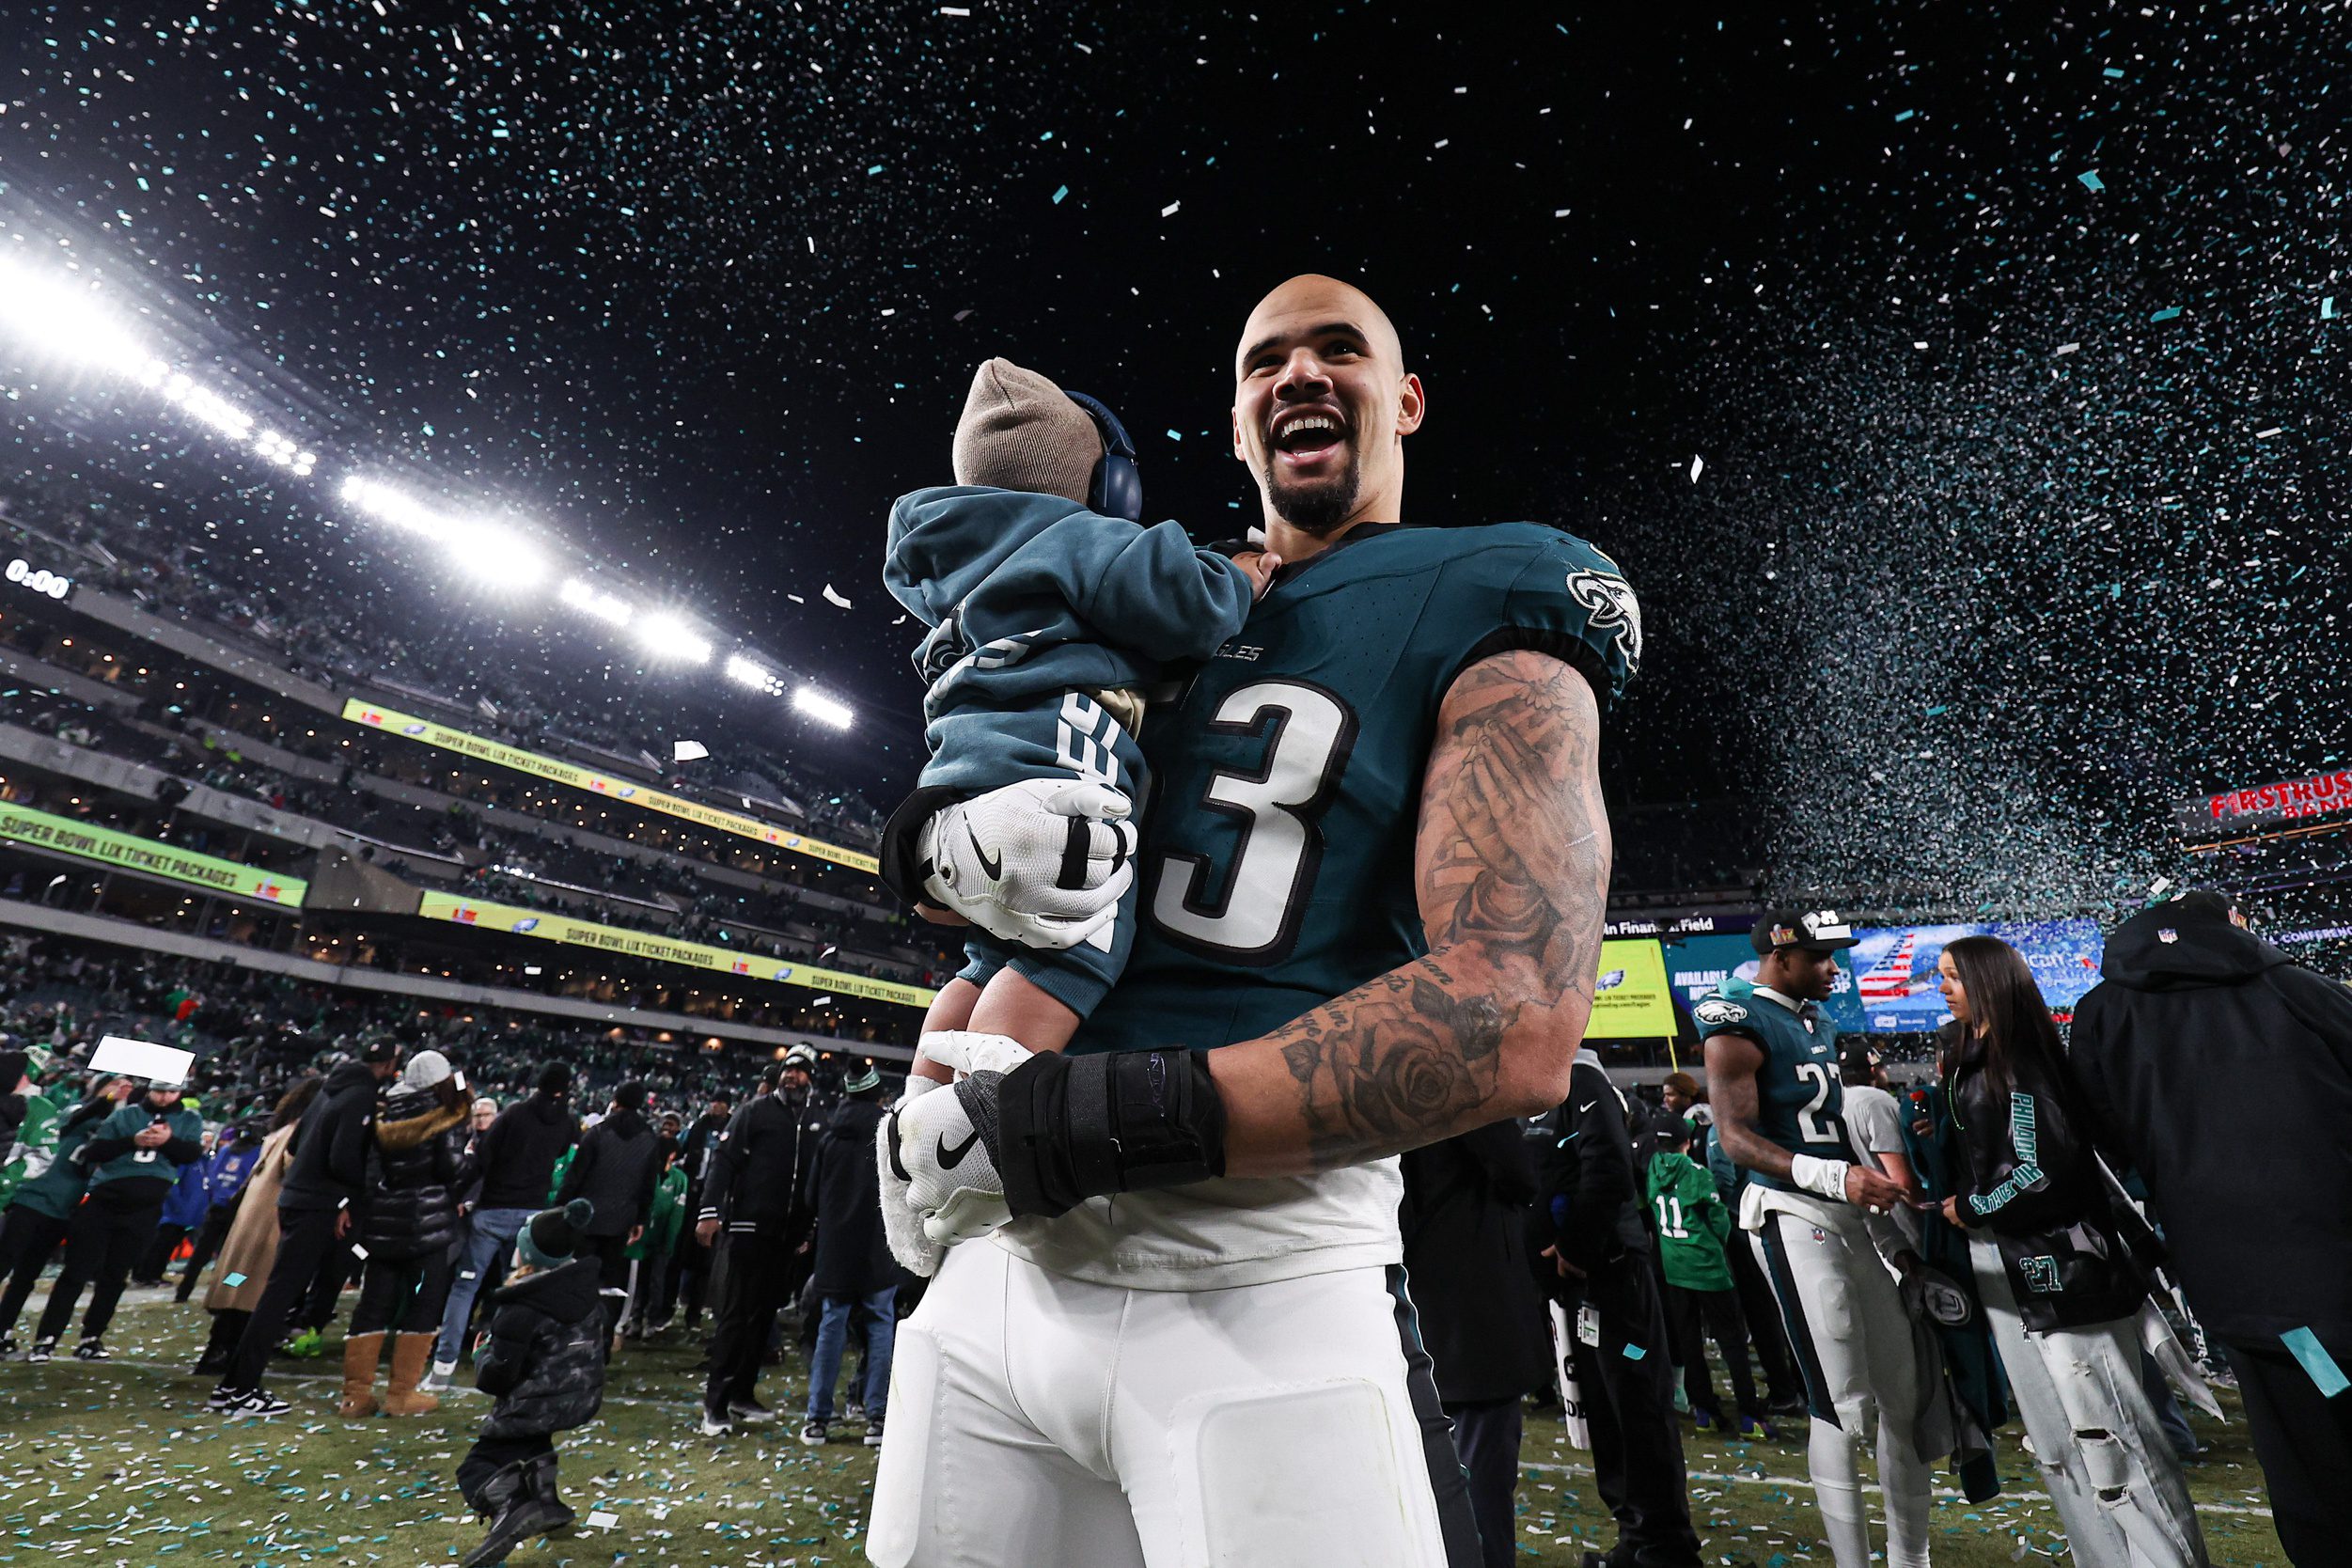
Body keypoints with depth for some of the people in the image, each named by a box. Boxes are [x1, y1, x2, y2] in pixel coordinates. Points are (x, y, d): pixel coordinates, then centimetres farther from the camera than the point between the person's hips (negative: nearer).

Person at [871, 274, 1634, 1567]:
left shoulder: (1479, 611, -3)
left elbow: (1514, 1027, -16)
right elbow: (922, 839, 16)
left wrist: (1079, 1121, -19)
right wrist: (950, 840, -11)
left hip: (1258, 1292, -5)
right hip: (998, 1261, 6)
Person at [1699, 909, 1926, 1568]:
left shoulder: (1819, 1017, 13)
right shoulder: (1740, 1026, -16)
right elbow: (1736, 1137, -22)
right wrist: (1835, 1176, -31)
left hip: (1856, 1212, 9)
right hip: (1796, 1221, -9)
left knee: (1906, 1392, 16)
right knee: (1845, 1408, -4)